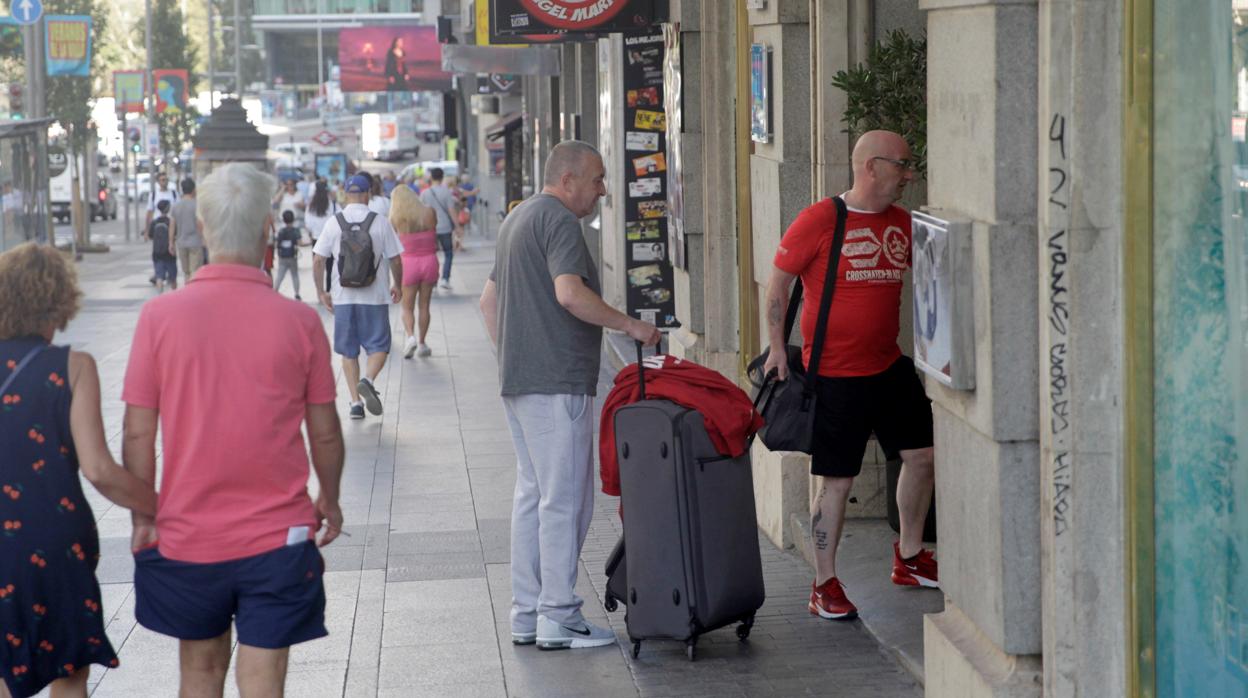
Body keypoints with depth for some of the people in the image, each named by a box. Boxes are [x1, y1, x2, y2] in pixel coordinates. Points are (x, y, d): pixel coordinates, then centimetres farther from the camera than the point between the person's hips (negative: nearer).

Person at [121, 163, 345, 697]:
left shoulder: (160, 316, -8)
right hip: (277, 538, -1)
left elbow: (138, 433, -5)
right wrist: (329, 499, 18)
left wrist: (142, 518, 6)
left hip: (186, 536, 1)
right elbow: (324, 433, 1)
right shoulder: (299, 321, -8)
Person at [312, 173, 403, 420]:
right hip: (374, 297, -2)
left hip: (343, 298, 2)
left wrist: (321, 291, 10)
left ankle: (355, 401, 8)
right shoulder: (380, 223, -4)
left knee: (348, 352, 11)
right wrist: (397, 286, 16)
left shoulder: (333, 223, 0)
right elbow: (395, 261, -1)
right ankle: (367, 380, -19)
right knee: (379, 346, 8)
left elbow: (317, 260, -1)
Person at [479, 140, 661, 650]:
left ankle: (526, 613, 16)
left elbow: (489, 300, 25)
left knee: (531, 494, 13)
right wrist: (631, 325, -17)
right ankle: (558, 618, -3)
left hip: (518, 380, 10)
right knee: (564, 498, -6)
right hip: (556, 382, -10)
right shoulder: (558, 220, -12)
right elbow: (570, 294, -25)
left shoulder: (517, 219, 20)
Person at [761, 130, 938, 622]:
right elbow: (779, 282, -6)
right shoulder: (819, 221, -11)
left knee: (922, 453, 10)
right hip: (834, 373, -7)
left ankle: (909, 559, 29)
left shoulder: (902, 224, 7)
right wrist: (778, 347, -9)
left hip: (889, 365, 7)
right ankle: (824, 586, 8)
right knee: (836, 479, -3)